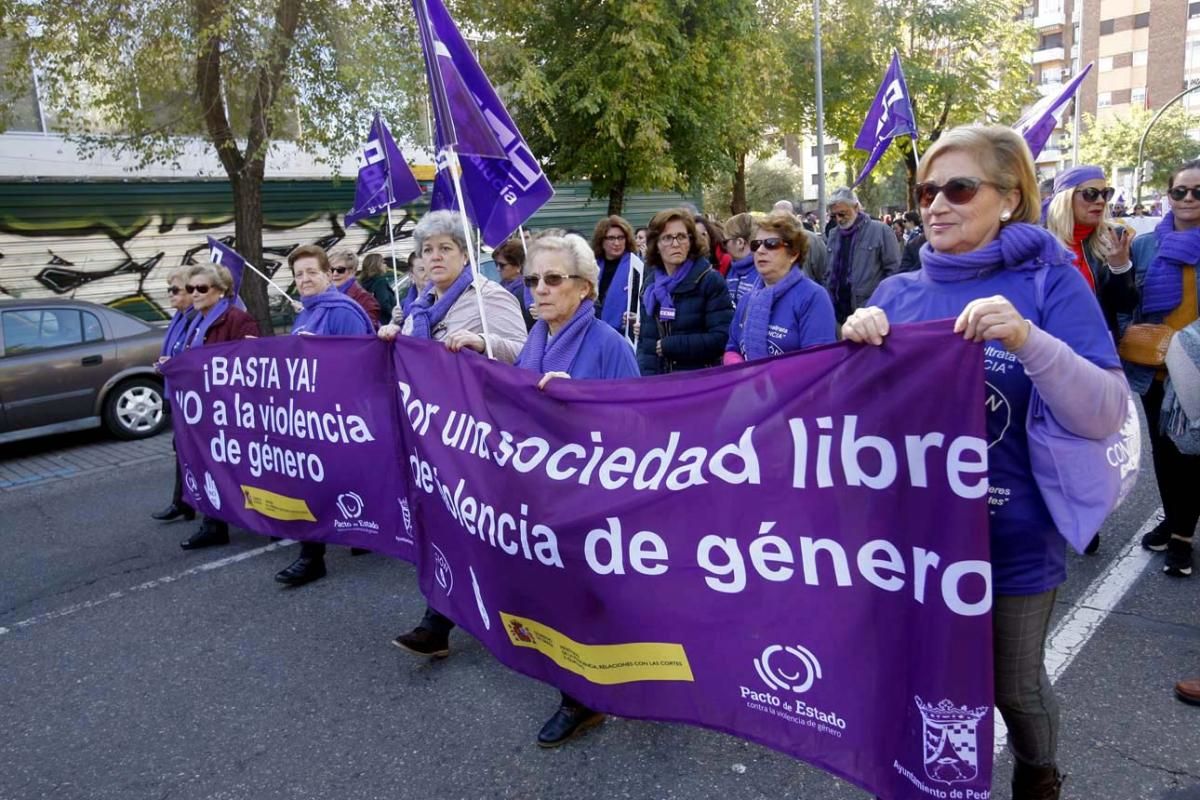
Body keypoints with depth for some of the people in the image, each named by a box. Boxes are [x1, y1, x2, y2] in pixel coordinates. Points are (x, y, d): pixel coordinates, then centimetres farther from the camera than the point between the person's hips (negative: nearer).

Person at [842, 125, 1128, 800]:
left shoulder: (1050, 281, -10)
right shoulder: (899, 292, 0)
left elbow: (1106, 415, -18)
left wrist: (1028, 340, -34)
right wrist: (856, 342, -18)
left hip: (1012, 539, -2)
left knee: (1015, 687, 19)